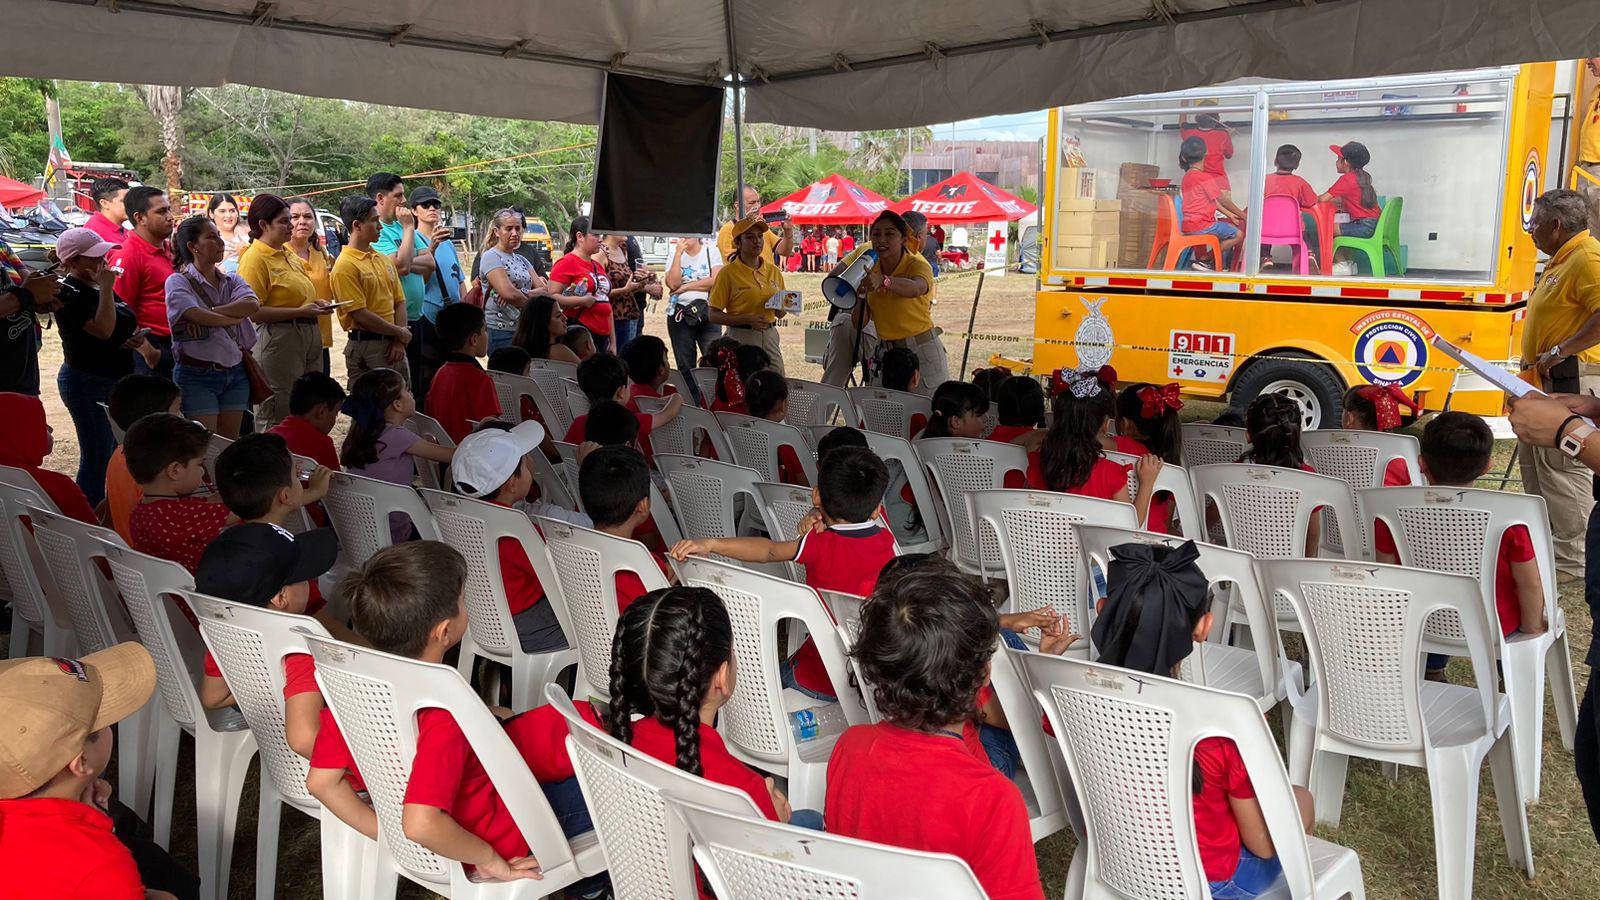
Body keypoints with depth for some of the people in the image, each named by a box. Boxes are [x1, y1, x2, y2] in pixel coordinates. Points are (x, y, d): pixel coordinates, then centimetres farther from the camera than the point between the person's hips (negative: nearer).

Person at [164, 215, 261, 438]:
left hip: (235, 373, 5)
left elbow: (253, 304, -11)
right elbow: (197, 315, -20)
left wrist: (209, 314, -17)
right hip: (197, 375, -5)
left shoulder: (232, 281, 11)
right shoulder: (178, 281, -3)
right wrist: (236, 318, -7)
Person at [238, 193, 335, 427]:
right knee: (277, 416, -6)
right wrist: (299, 311, -20)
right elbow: (253, 311, -18)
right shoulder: (255, 258, -10)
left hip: (309, 336, 9)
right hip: (278, 340, -9)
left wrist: (315, 304, 12)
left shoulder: (289, 253, 17)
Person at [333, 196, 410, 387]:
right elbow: (360, 315, -16)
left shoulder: (384, 260, 13)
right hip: (365, 347, -7)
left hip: (392, 344, 7)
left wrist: (399, 341, -3)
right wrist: (399, 332, -8)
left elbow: (399, 301, 11)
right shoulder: (345, 266, -12)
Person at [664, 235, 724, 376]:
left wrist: (685, 287, -7)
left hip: (708, 313, -2)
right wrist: (678, 254, -10)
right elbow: (673, 284, -8)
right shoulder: (674, 255, 8)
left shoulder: (712, 251, 3)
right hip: (679, 315, 2)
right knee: (685, 366, 5)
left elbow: (715, 281, -11)